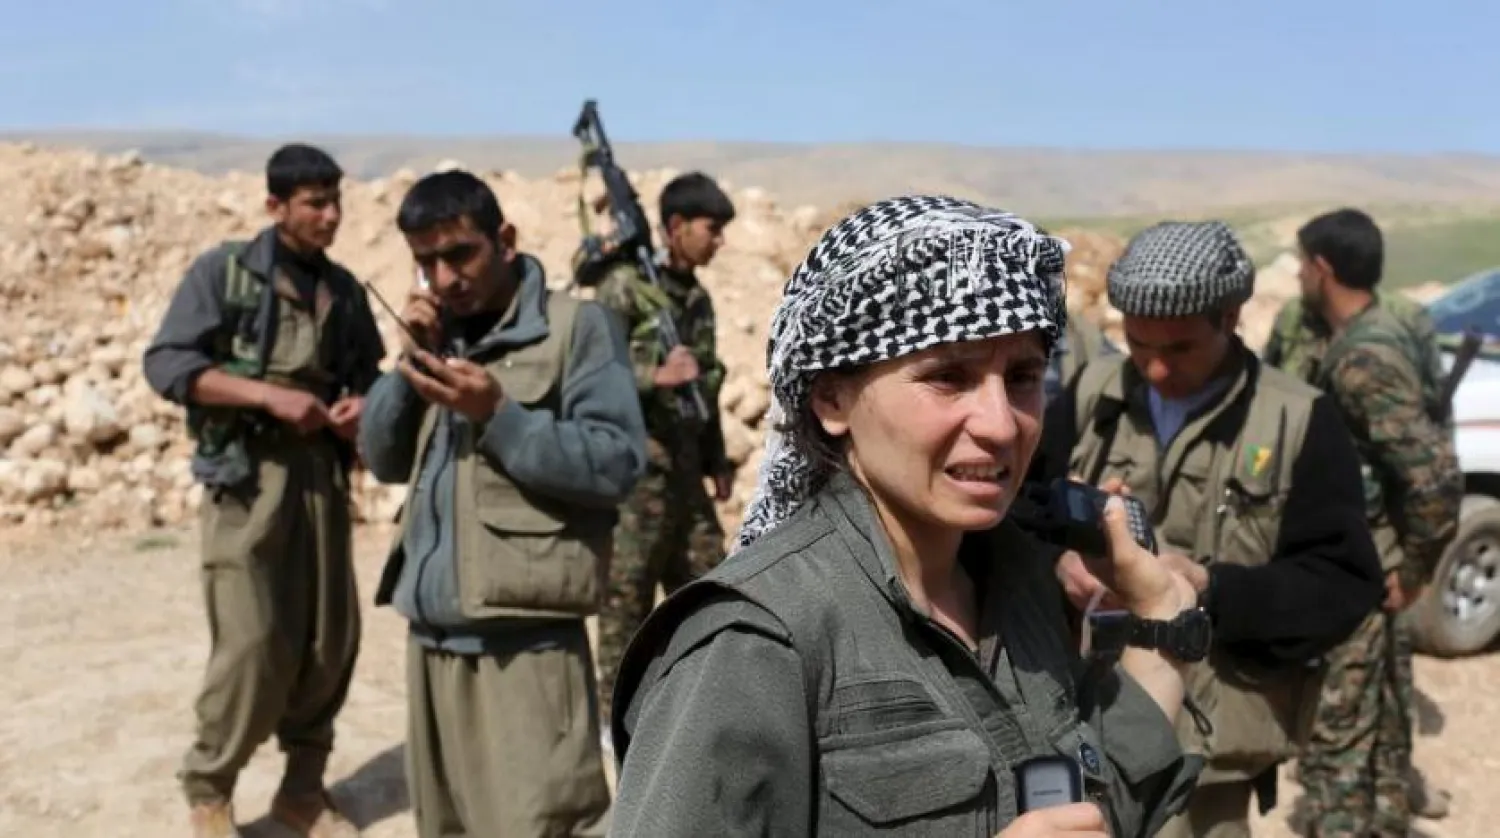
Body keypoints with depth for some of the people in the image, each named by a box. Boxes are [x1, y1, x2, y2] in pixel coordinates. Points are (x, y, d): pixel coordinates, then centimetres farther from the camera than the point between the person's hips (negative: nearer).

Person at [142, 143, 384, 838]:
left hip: (322, 472, 5)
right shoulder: (224, 271, -3)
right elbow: (165, 363, -10)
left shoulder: (344, 289, 12)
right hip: (246, 473, -5)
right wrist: (268, 394, -19)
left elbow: (367, 372, 20)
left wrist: (362, 403, -4)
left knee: (331, 640, 5)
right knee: (253, 645, -9)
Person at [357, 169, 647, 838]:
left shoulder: (575, 327, -5)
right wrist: (410, 362, -1)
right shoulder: (443, 333, 16)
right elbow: (384, 460, 12)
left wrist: (497, 415, -19)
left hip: (524, 642, -7)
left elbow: (617, 463, -13)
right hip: (432, 636, 7)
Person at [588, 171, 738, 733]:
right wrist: (656, 376, -25)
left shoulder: (697, 296, 14)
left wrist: (717, 458, 18)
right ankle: (617, 713, 12)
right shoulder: (625, 286, -9)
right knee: (628, 593, 0)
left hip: (685, 465, 8)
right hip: (636, 463, -8)